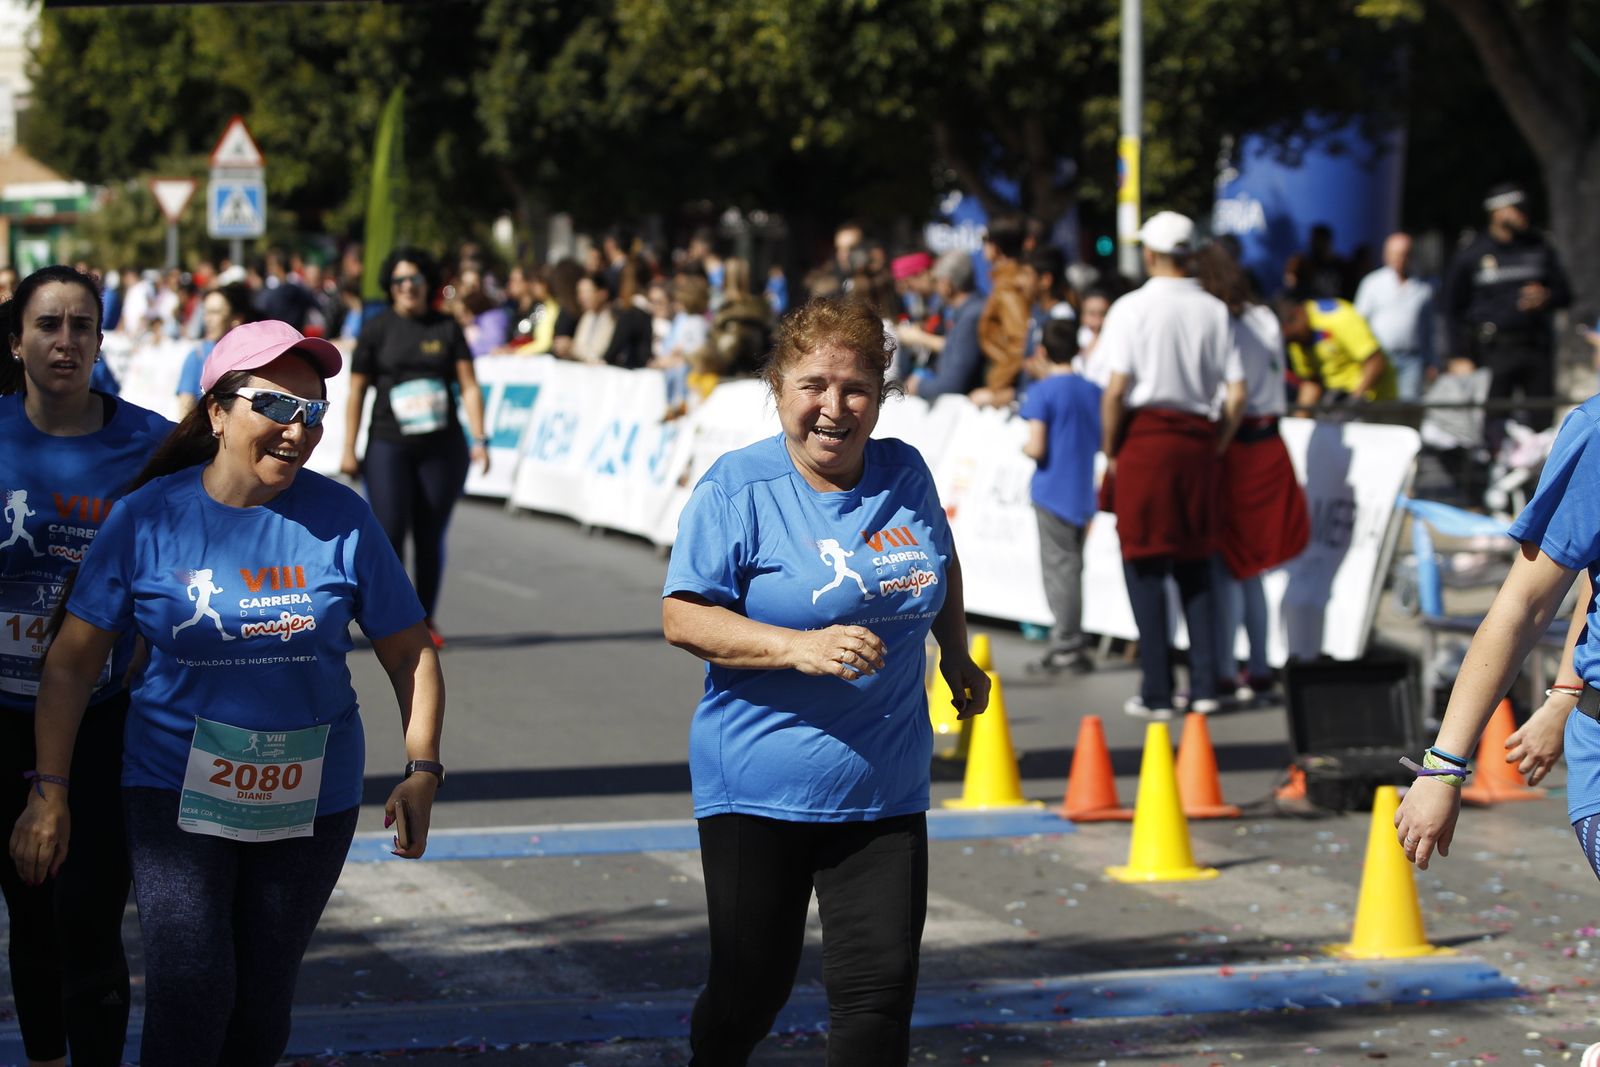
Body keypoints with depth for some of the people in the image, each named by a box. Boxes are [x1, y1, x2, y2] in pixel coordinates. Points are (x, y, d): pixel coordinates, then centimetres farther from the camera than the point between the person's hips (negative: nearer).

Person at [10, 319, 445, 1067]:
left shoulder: (341, 521, -6)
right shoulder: (146, 518, -7)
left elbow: (409, 652, 2)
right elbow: (73, 661, -3)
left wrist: (422, 770, -9)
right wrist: (49, 793, -8)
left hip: (310, 801, 2)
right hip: (179, 790, -2)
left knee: (262, 1007, 11)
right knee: (190, 998, -16)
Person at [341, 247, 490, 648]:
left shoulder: (446, 328, 6)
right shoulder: (377, 329, 2)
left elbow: (469, 386, 5)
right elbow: (357, 392, 5)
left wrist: (479, 440, -4)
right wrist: (348, 450, 2)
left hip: (442, 446, 2)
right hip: (389, 446, -2)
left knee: (431, 537, 5)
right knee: (389, 531, -12)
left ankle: (426, 620, 16)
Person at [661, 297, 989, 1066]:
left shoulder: (904, 475, 5)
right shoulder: (737, 488, -9)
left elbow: (940, 562, 27)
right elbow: (683, 618, -15)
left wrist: (957, 658, 30)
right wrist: (800, 647, -25)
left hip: (884, 793, 3)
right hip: (758, 791, -3)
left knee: (879, 988, -5)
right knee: (750, 989, 5)